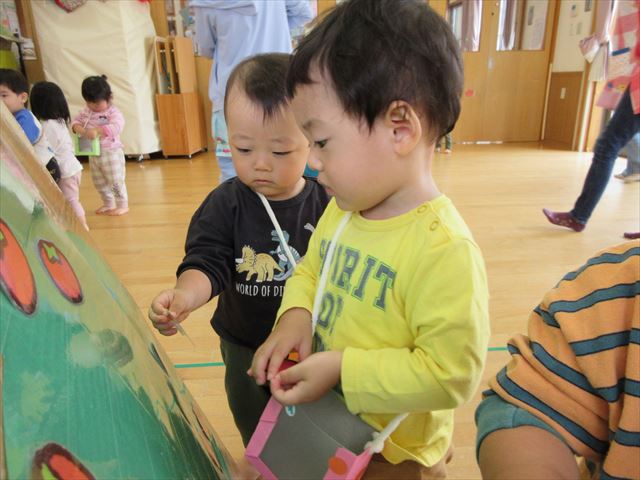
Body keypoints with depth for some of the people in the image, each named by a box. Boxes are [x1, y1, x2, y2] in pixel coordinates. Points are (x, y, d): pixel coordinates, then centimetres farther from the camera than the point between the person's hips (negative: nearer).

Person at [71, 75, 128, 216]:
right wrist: (78, 128, -17)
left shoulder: (113, 112, -16)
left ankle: (122, 205, 13)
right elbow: (75, 121, 7)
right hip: (93, 154, 7)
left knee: (115, 180, -1)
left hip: (111, 152, -7)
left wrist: (98, 130, -40)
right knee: (99, 182, 16)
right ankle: (108, 204, 31)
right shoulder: (85, 111, 5)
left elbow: (116, 127, -31)